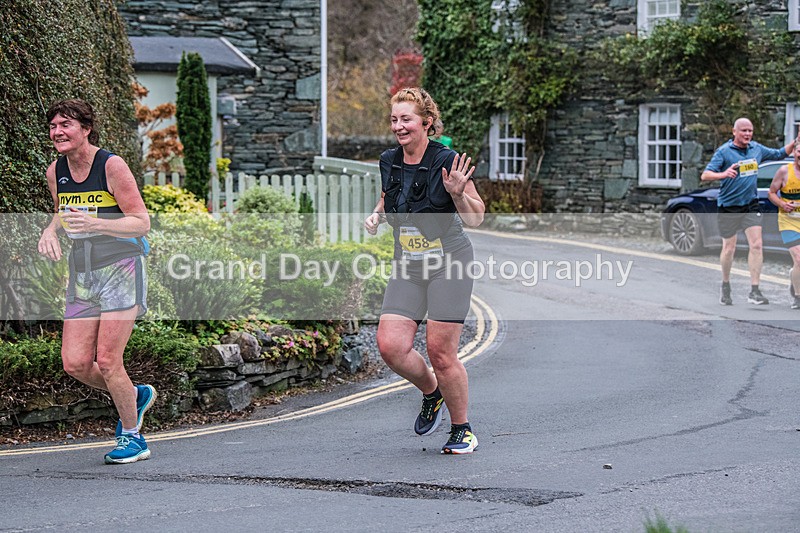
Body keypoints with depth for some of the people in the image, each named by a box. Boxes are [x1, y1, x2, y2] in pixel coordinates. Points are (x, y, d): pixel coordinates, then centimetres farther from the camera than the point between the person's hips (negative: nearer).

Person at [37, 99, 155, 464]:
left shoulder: (111, 166, -13)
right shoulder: (55, 172, 5)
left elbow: (142, 222, -14)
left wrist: (95, 224, -30)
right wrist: (50, 231, 1)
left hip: (121, 269, -6)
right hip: (82, 274, 6)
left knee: (106, 360, -12)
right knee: (74, 364, -2)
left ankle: (132, 438, 7)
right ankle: (135, 396, 26)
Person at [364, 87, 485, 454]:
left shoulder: (447, 162, -14)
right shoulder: (389, 162, 3)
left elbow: (476, 218, -8)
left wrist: (457, 193, -27)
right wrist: (377, 214, 5)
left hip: (449, 260, -5)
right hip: (407, 266, 6)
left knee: (440, 351, -7)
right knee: (390, 346, -7)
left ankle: (462, 429, 13)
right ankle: (431, 392, 23)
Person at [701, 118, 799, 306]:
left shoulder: (757, 149, 5)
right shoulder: (724, 151, -11)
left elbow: (780, 153, 20)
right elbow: (705, 175, -18)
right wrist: (723, 174, -37)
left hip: (751, 204, 3)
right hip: (728, 206, -3)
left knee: (756, 245, -10)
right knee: (729, 249, 6)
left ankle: (754, 291, -9)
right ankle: (725, 286, 28)